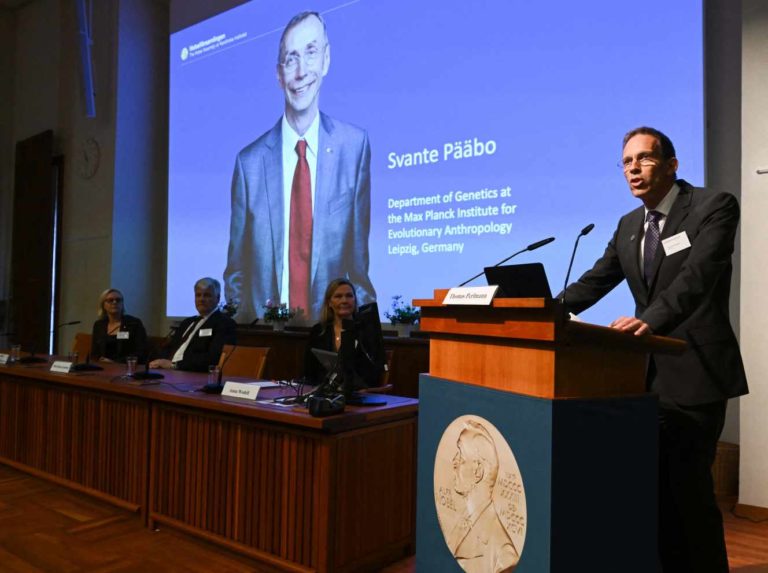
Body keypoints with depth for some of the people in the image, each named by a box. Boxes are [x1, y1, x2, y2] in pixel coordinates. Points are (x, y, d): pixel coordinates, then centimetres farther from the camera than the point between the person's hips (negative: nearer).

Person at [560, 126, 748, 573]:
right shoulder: (629, 225, 11)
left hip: (695, 371, -7)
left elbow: (698, 275, -25)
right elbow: (594, 282, 9)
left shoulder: (714, 206, -9)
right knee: (656, 485, 17)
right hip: (649, 371, 7)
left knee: (688, 485, 0)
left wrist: (649, 319, -40)